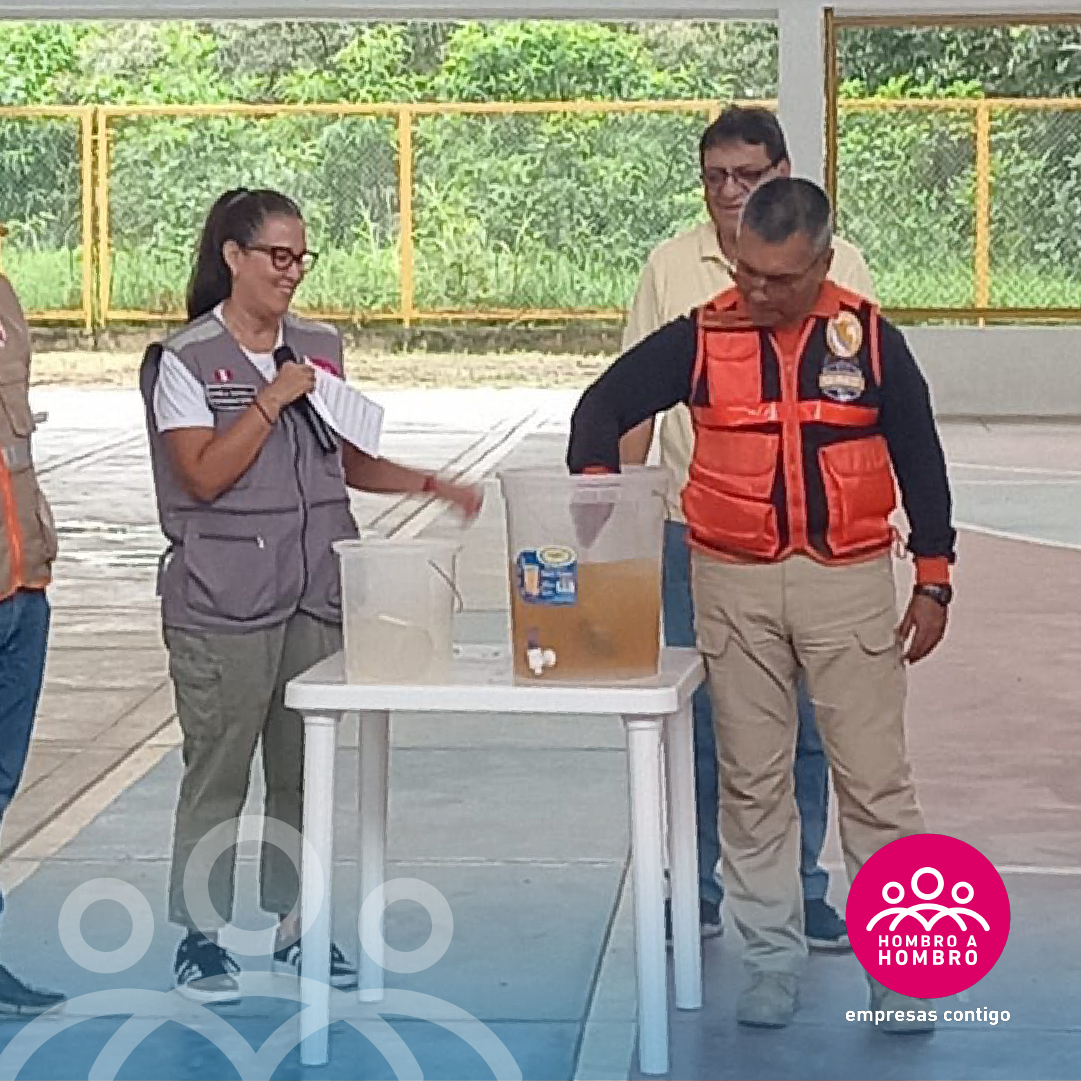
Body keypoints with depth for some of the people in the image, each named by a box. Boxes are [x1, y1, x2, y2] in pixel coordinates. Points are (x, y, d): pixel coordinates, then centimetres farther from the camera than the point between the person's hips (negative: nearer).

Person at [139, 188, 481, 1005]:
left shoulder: (320, 347, 11)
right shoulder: (185, 361, -4)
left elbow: (348, 461, 18)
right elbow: (204, 476, -12)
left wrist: (430, 484, 5)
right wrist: (273, 400, -16)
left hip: (315, 594, 5)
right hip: (223, 601, -5)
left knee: (305, 769, 9)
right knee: (218, 770, 0)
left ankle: (297, 927, 20)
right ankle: (200, 937, 11)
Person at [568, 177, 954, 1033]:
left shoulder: (869, 338, -1)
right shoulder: (702, 336, -1)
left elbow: (919, 459, 6)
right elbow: (606, 402, 4)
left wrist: (933, 580, 5)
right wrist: (596, 481, -16)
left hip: (849, 583, -1)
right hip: (734, 585, 1)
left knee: (875, 779, 1)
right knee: (753, 780, 7)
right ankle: (774, 957, 18)